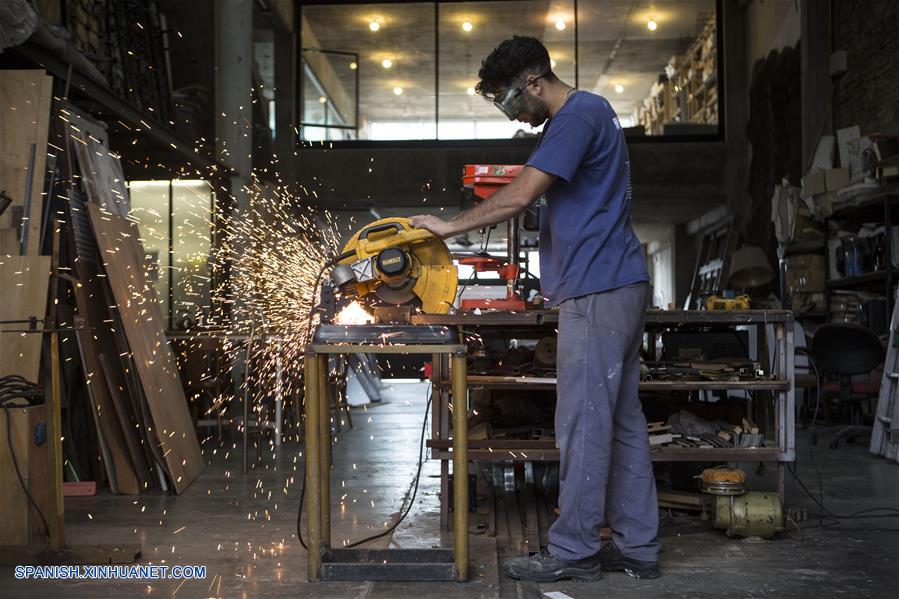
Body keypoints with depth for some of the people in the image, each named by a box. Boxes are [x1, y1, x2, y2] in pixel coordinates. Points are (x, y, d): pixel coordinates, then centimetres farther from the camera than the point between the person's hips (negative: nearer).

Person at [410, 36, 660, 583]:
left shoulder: (578, 115, -11)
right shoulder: (587, 113, 22)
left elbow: (520, 196, -19)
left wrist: (452, 226, -8)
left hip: (597, 292, -11)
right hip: (619, 289, 11)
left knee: (584, 425, -6)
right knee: (622, 420, 10)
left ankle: (573, 551, 1)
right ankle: (637, 547, 15)